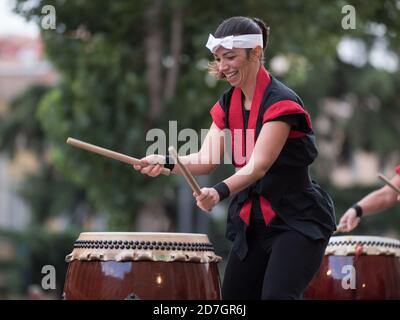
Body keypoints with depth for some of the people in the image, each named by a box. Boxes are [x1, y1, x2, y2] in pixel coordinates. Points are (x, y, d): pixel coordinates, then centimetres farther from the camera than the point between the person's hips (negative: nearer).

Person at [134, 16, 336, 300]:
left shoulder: (280, 102, -18)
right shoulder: (228, 104, 6)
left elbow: (258, 166, -28)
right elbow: (207, 159, -3)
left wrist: (221, 191, -45)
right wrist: (166, 162, -22)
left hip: (298, 221, -8)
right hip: (253, 221, 8)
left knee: (277, 295, -24)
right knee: (234, 296, 12)